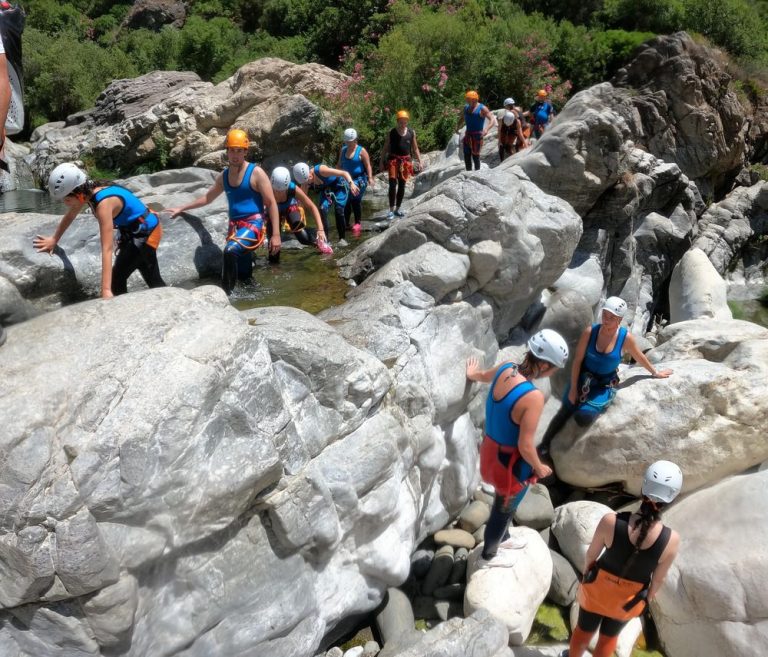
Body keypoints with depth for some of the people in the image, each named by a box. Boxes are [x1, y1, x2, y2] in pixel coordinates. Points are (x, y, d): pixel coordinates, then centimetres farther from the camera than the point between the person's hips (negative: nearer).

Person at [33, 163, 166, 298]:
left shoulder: (104, 203, -33)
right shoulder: (88, 192, -9)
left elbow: (107, 249, -40)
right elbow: (70, 215, 14)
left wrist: (106, 290, -44)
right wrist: (54, 240, 23)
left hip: (146, 233, -10)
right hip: (139, 231, 10)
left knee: (117, 278, -10)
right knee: (153, 280, 21)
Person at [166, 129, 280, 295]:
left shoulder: (256, 173, -6)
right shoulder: (223, 176, 13)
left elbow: (271, 204, -8)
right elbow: (207, 198, 29)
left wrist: (276, 235, -14)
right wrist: (181, 209, 30)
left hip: (253, 225, -6)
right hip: (234, 226, 6)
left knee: (230, 251, -33)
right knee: (243, 274, 7)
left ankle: (225, 293, -27)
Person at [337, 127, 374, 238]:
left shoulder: (361, 151, -6)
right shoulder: (343, 150, 9)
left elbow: (368, 165, -8)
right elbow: (340, 165, 18)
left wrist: (370, 178, -17)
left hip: (359, 179, -5)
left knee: (356, 200, -9)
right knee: (345, 201, 3)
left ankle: (357, 224, 0)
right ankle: (345, 223, 13)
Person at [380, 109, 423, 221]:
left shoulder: (411, 132, 3)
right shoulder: (391, 133, -3)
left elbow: (415, 149, 10)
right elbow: (385, 148, 2)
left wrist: (419, 162, 5)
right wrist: (382, 162, -1)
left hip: (406, 161, 3)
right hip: (393, 160, -3)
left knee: (402, 186, 9)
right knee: (392, 185, -12)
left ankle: (397, 209, 20)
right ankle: (391, 210, -10)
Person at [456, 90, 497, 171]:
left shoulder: (482, 108, -10)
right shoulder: (466, 107, 10)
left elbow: (492, 120, -17)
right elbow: (462, 118, 27)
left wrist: (486, 129, -34)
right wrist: (458, 127, 9)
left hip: (477, 135, -6)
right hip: (468, 134, 6)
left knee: (475, 155, -4)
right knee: (466, 155, 2)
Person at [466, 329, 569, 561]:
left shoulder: (505, 369, -12)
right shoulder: (533, 397, -34)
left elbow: (484, 375, 13)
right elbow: (525, 446, -29)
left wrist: (473, 374, 37)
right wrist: (539, 468, -8)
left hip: (490, 450, 7)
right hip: (512, 464, -7)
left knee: (502, 505, 33)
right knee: (503, 511, 21)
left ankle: (499, 538, 57)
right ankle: (489, 553, 46)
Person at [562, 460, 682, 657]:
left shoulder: (610, 522, -33)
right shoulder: (671, 540, -31)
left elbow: (591, 554, -13)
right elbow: (658, 578, -12)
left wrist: (586, 574, 10)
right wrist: (648, 597, 10)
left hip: (598, 587, 0)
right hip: (629, 598, 0)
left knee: (584, 629, 30)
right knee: (609, 636, 30)